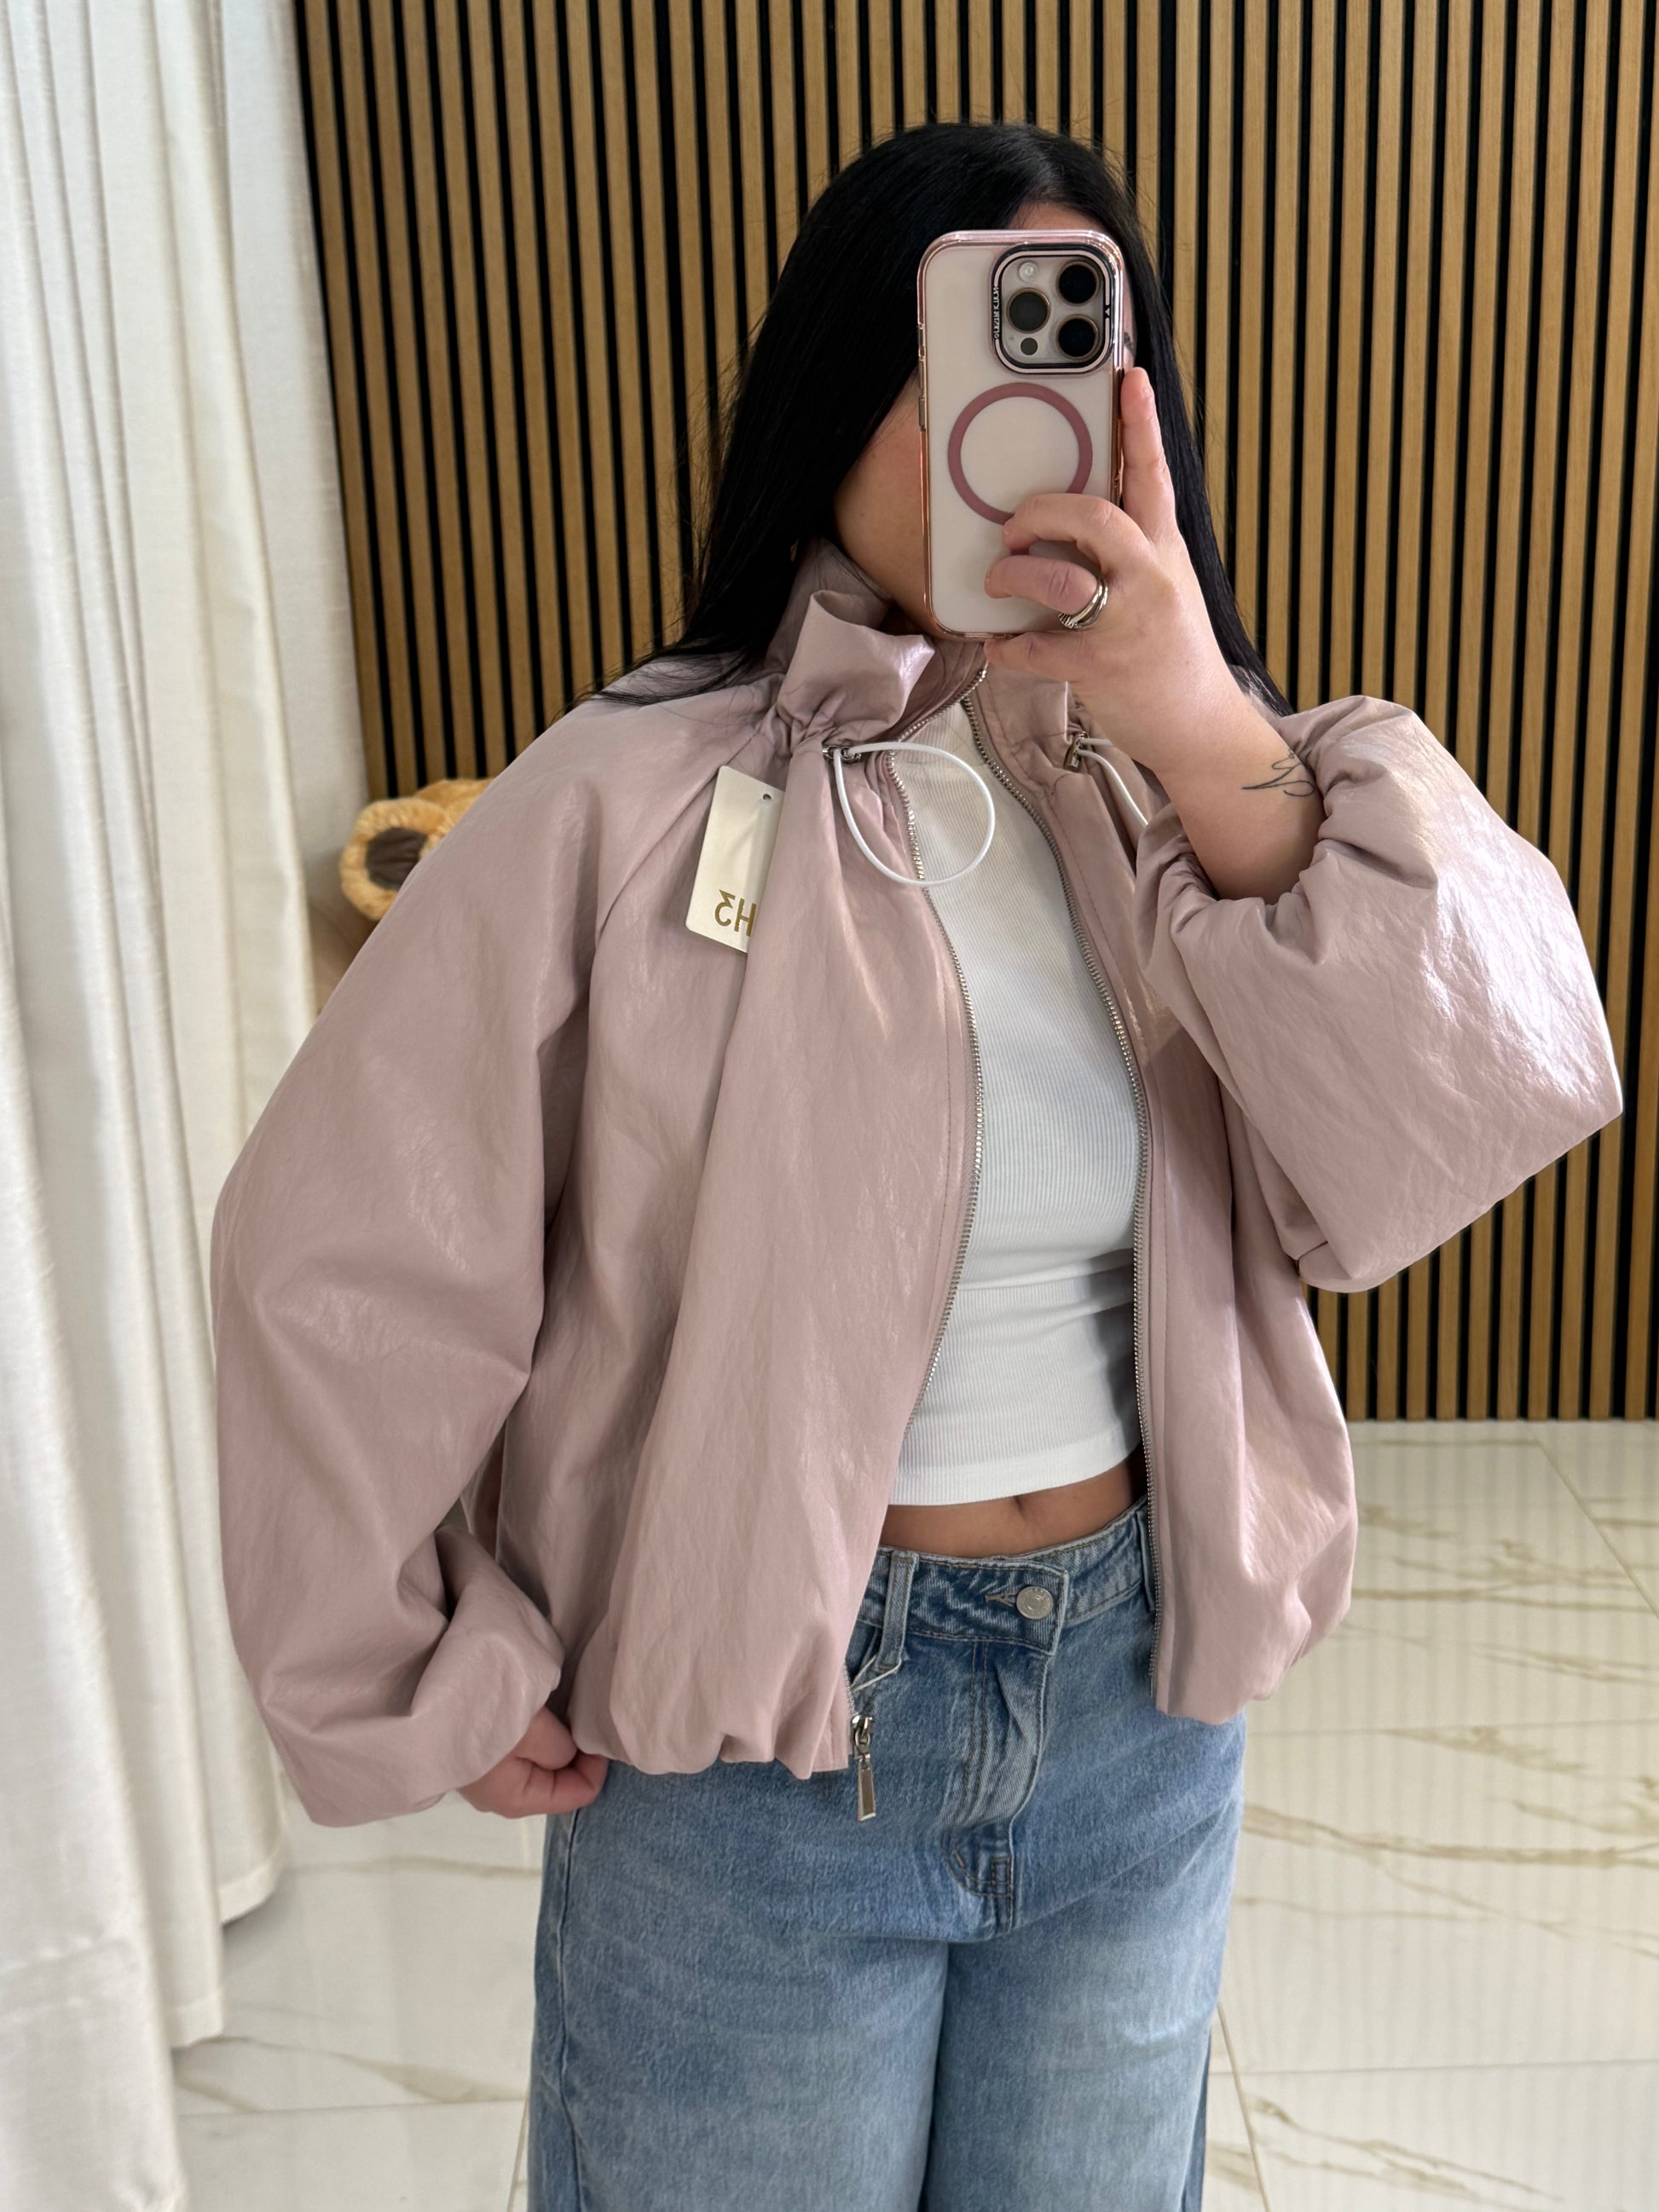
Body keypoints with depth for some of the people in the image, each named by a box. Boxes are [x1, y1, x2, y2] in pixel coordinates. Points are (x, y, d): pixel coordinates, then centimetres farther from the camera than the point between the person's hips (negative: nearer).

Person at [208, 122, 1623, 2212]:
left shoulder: (1181, 776, -4)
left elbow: (1463, 1129, -17)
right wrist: (433, 1686, -4)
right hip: (755, 1736, -3)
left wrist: (1218, 748, -29)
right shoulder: (629, 802, -16)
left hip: (1142, 1701, 4)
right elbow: (347, 1255, -12)